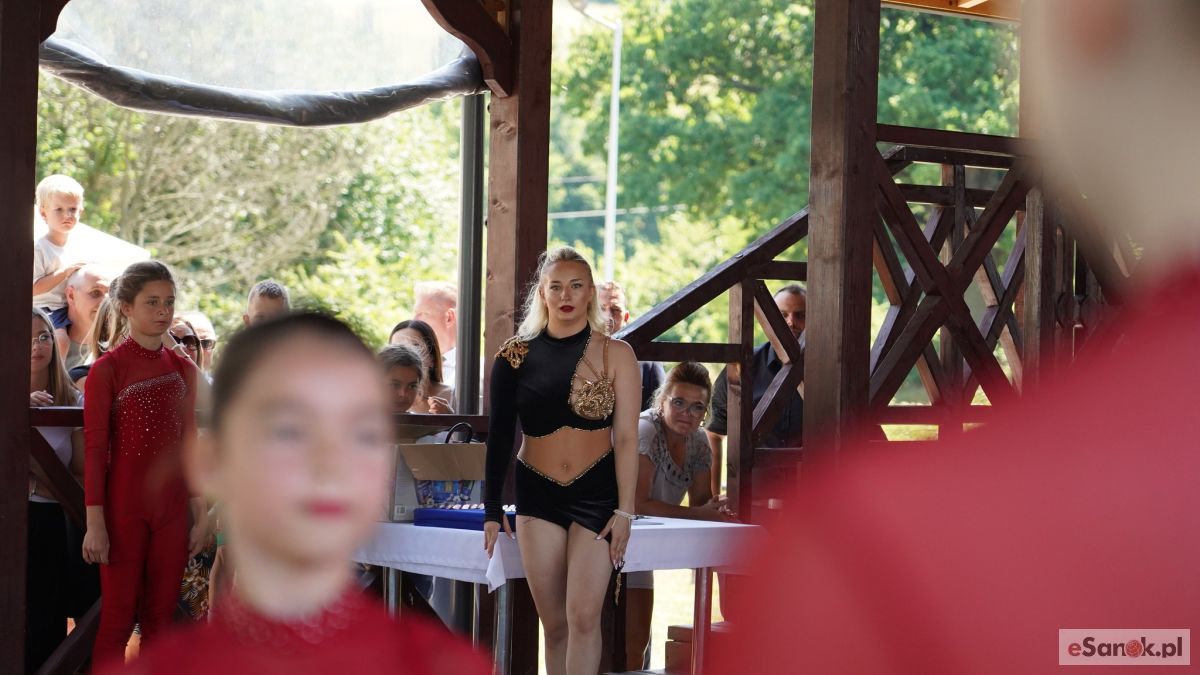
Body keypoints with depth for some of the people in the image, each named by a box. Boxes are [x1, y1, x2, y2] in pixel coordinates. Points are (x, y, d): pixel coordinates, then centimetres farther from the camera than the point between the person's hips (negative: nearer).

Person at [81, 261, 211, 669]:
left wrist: (201, 514, 9)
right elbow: (94, 449, -8)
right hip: (123, 510, -5)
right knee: (117, 620, -1)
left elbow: (189, 444, 12)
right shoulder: (107, 369, -7)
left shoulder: (182, 370, 8)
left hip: (171, 511, 5)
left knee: (159, 620, 9)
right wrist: (95, 523, -12)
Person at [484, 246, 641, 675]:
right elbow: (499, 435, 10)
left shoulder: (615, 355, 1)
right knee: (554, 623, 3)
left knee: (583, 615, -14)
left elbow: (626, 438, -1)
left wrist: (625, 510, -7)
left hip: (596, 493, -2)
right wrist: (492, 508, 8)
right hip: (537, 494, 2)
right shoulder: (516, 357, 5)